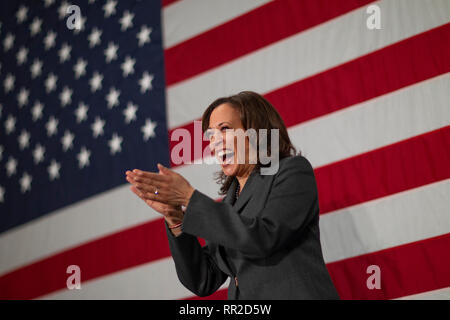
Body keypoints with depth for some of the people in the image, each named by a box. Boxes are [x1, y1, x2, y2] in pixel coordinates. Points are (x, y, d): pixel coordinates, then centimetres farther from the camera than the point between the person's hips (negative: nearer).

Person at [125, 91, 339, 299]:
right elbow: (203, 282, 10)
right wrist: (173, 216, 0)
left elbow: (262, 240, -13)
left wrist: (190, 198, -10)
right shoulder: (229, 203, 15)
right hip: (244, 310, 4)